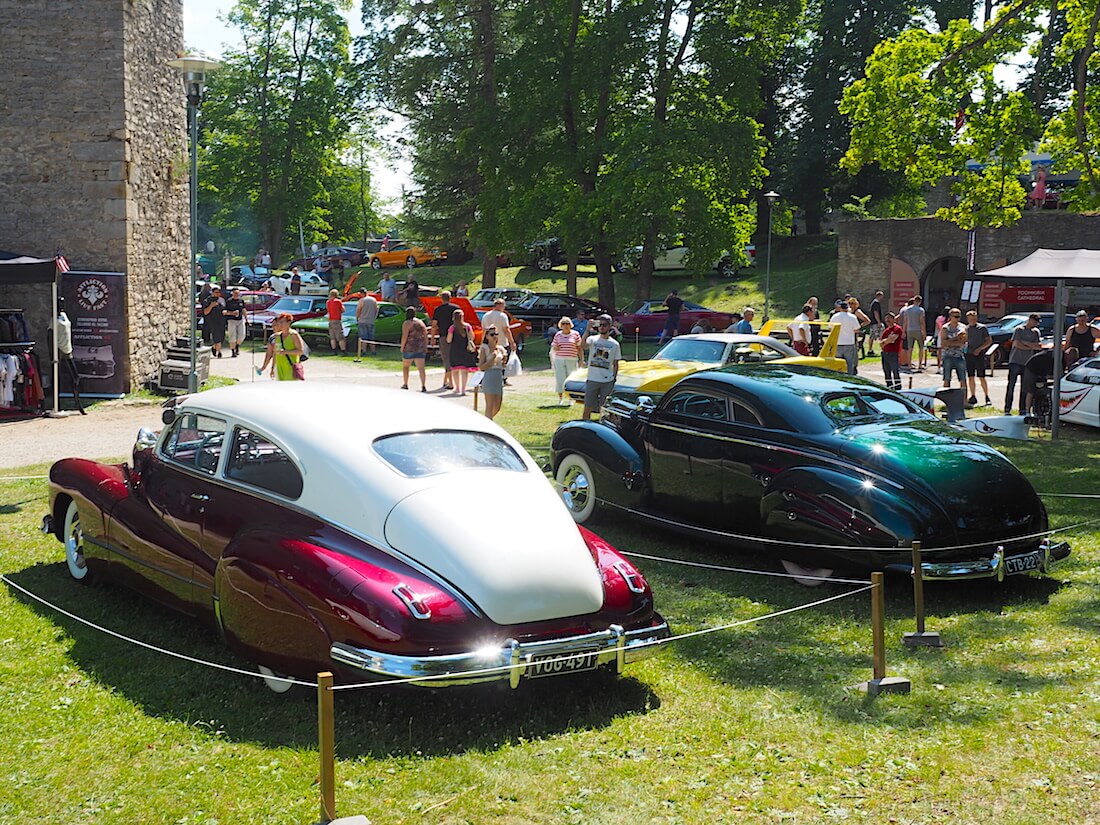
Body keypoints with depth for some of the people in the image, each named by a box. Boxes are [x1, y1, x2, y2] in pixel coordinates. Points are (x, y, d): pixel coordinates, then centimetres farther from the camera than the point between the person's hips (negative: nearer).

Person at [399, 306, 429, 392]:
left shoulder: (407, 323, -8)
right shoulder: (421, 322, 10)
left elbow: (404, 337, -15)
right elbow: (426, 336, 9)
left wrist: (402, 347, -6)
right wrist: (426, 347, 15)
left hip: (409, 348, -4)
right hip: (421, 348, 4)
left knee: (405, 366, 16)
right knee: (421, 368, -1)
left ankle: (405, 384, 20)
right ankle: (423, 386, -12)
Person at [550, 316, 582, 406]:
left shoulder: (575, 334, 1)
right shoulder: (558, 335, 6)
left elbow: (579, 347, 4)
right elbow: (553, 347, 13)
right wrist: (555, 348, -11)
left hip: (572, 360, -1)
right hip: (559, 360, 1)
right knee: (560, 379, 1)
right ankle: (560, 399, 11)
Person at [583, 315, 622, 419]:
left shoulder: (614, 344, 5)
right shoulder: (593, 339, 1)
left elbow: (615, 364, 9)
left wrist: (614, 378, 1)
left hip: (607, 381, 1)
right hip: (592, 380, -1)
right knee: (588, 407, 0)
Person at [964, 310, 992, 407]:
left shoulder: (982, 328, -1)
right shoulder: (965, 329, 10)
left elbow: (989, 341, -1)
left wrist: (979, 349, -10)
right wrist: (964, 345, -4)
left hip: (979, 354, -4)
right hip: (969, 355, 4)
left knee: (981, 377, -5)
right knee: (970, 377, 4)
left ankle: (987, 397, 3)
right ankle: (973, 397, 12)